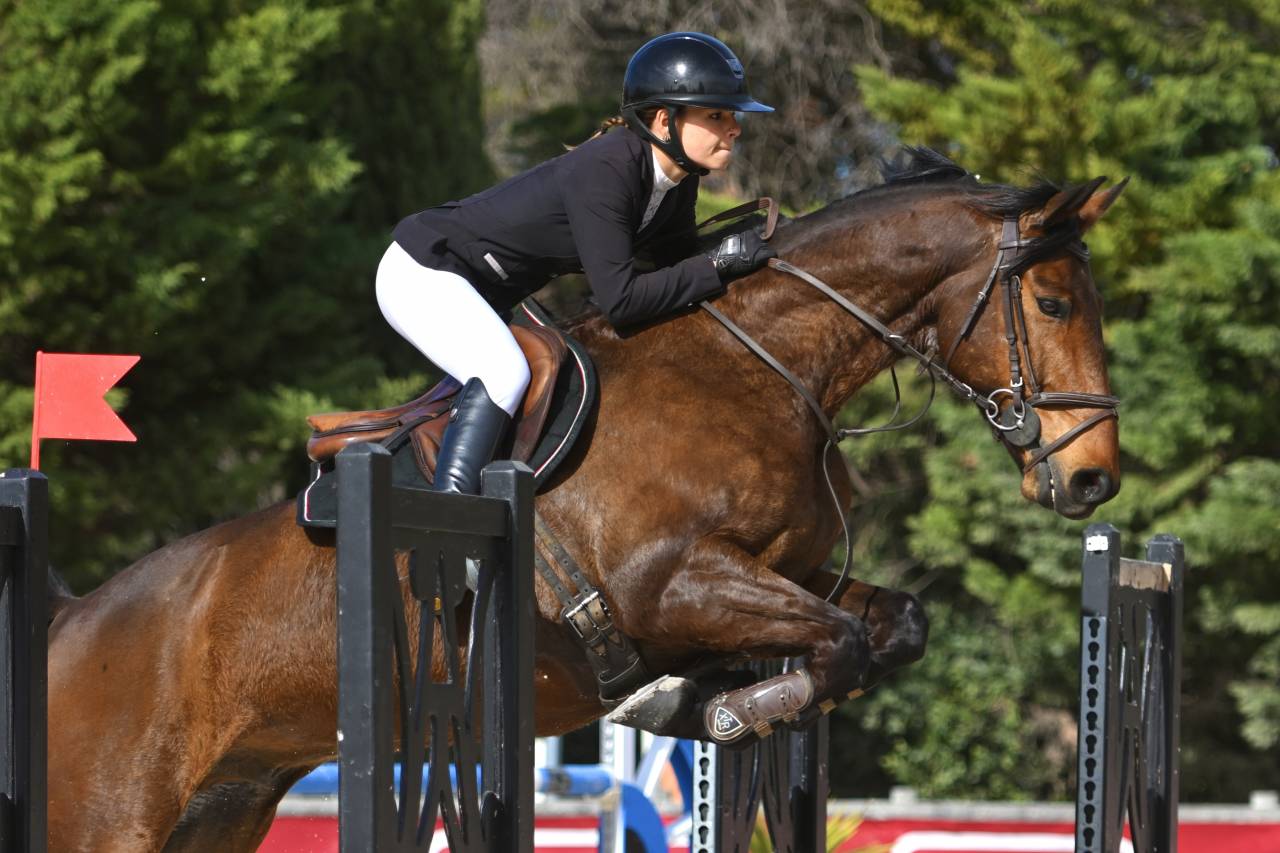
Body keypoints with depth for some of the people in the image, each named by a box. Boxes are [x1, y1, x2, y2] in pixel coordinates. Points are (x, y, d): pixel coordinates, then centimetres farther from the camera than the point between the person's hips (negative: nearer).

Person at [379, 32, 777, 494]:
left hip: (491, 295, 10)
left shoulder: (677, 180, -5)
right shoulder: (604, 172, -31)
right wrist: (718, 265, -28)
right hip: (422, 272, -10)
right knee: (504, 374, -31)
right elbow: (620, 299, -33)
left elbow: (678, 264, 8)